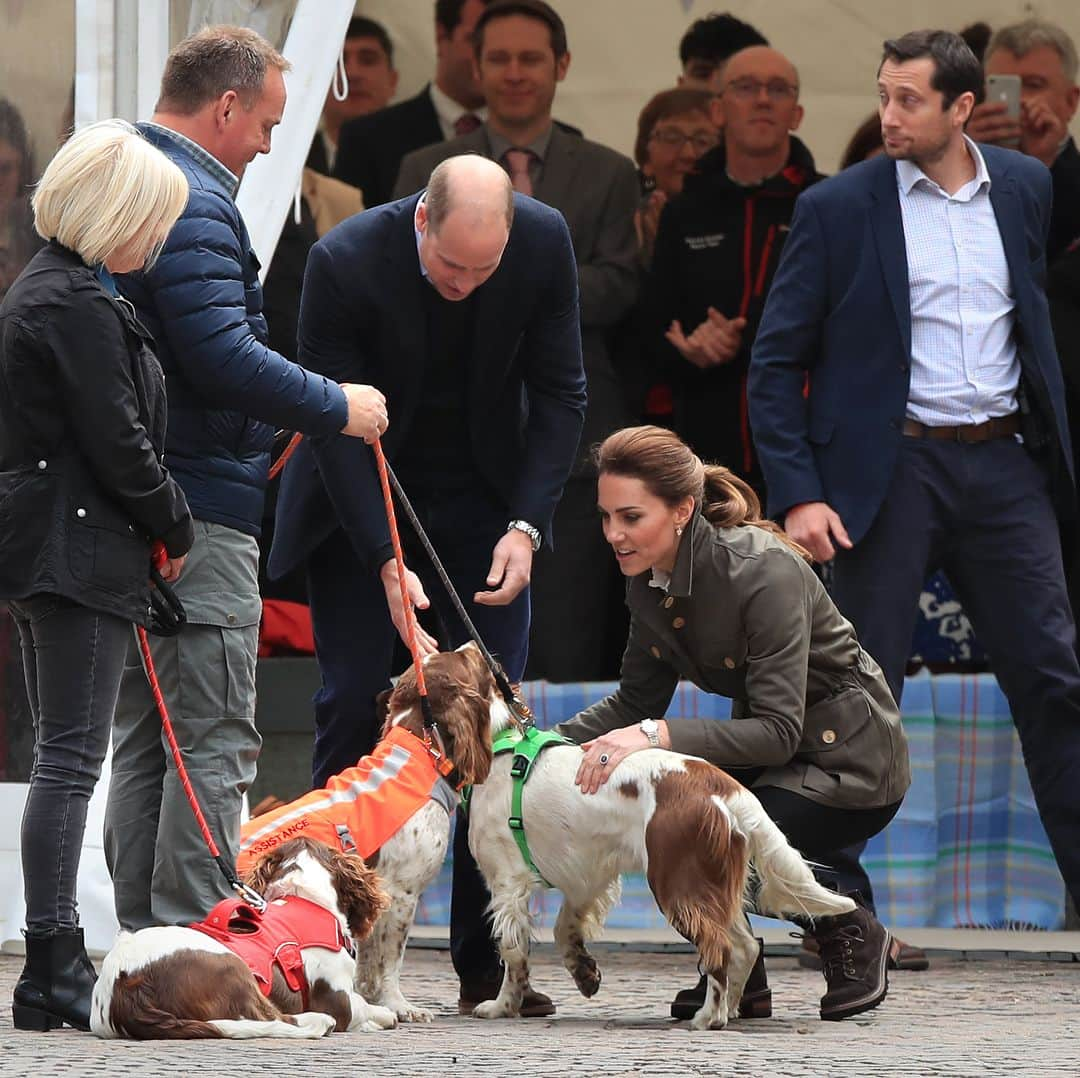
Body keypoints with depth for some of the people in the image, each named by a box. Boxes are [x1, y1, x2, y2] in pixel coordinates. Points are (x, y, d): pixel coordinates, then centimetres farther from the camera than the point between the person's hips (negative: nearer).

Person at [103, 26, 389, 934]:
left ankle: (144, 939, 16)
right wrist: (336, 407, -12)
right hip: (200, 514, -10)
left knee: (142, 739, 13)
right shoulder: (191, 204, -15)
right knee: (214, 744, -8)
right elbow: (222, 357, -24)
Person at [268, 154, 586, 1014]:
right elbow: (335, 422, -20)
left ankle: (487, 959, 0)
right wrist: (386, 561, -26)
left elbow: (559, 392, -7)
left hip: (481, 499, 2)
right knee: (354, 704, -8)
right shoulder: (345, 263, -25)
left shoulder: (545, 243, -17)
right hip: (363, 496, -2)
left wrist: (526, 525, -17)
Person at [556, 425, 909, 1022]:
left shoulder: (763, 571, -27)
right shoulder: (649, 578, -5)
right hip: (765, 750, 8)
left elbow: (778, 730, -30)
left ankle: (851, 931, -1)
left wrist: (657, 736, -39)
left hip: (847, 760, -8)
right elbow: (636, 702, 5)